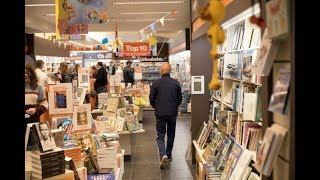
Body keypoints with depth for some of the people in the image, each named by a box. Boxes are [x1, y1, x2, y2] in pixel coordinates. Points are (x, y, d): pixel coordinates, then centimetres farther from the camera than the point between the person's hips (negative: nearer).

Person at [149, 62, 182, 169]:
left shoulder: (156, 83, -8)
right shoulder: (176, 83, -3)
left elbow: (151, 98, -2)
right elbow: (180, 99, 4)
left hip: (160, 113, -2)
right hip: (172, 113, 2)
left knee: (160, 136, 5)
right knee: (171, 135, 17)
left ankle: (163, 155, -15)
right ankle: (169, 155, 27)